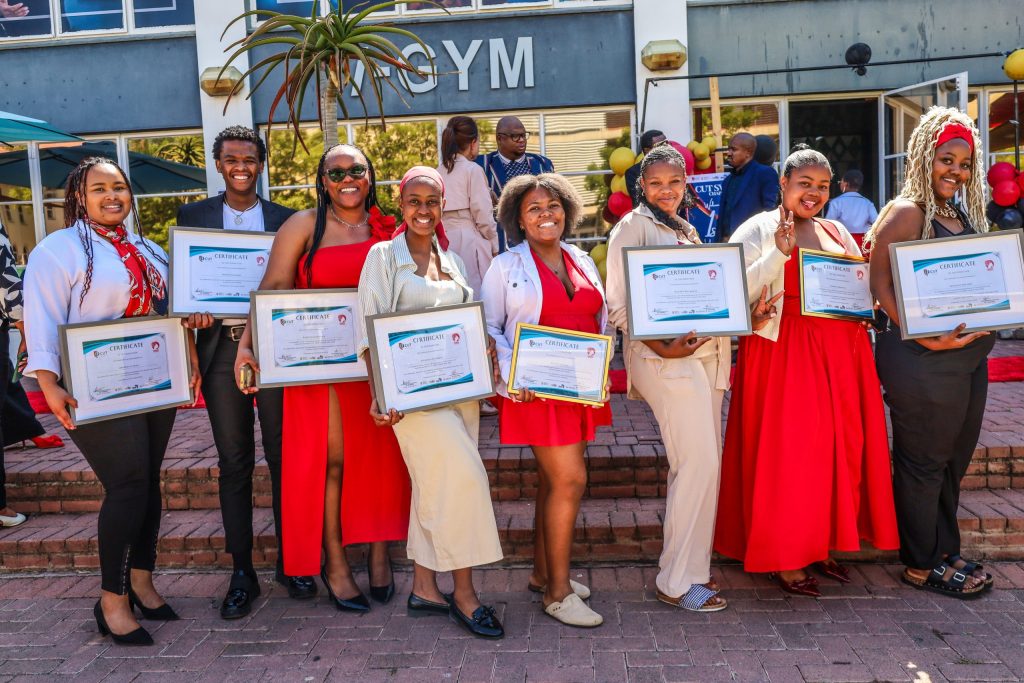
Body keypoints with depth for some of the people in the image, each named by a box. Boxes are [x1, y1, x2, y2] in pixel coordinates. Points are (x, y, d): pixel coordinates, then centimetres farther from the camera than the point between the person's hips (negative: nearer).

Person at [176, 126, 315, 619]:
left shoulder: (284, 220, 9)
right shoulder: (192, 217, 11)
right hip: (221, 347, 1)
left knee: (283, 457, 5)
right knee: (233, 462, 6)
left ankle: (289, 562, 19)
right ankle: (241, 573, 15)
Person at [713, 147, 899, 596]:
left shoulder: (837, 232, 16)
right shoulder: (758, 230, -2)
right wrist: (780, 253, -21)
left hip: (841, 352, 6)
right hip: (784, 353, -6)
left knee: (841, 448, 9)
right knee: (786, 454, -3)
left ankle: (822, 544, 25)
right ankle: (784, 557, 10)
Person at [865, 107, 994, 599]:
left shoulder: (964, 215, 15)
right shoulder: (907, 212, -11)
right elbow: (881, 284, -18)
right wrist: (925, 338, -25)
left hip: (970, 354, 9)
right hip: (924, 359, -9)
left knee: (953, 461, 17)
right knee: (923, 463, 3)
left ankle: (945, 553, 32)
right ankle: (922, 565, 17)